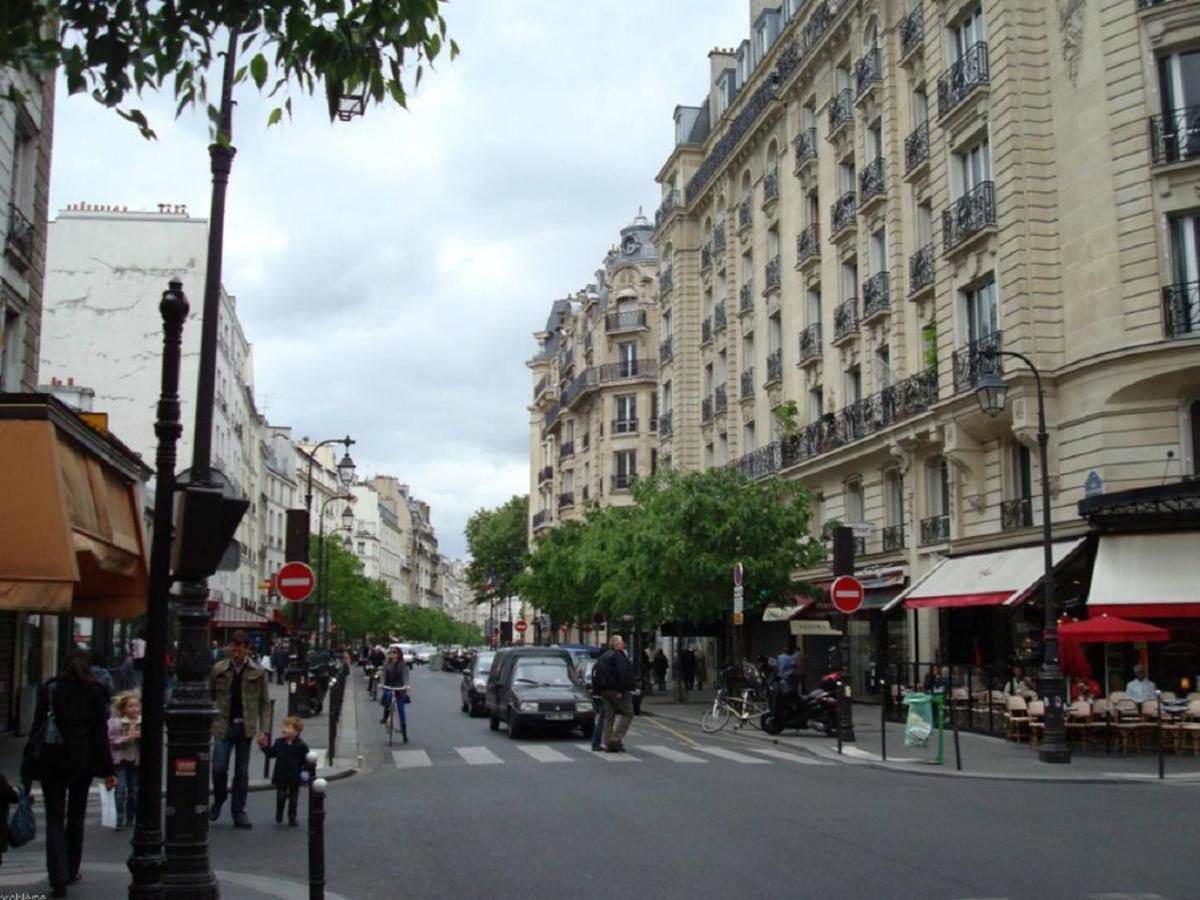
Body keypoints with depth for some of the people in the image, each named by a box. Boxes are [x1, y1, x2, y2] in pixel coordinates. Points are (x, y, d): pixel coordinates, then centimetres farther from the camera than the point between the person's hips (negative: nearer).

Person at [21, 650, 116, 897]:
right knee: (76, 816, 17)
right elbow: (101, 733, -3)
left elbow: (37, 729, -3)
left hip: (52, 761, -1)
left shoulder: (49, 689, -1)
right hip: (83, 762, 1)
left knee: (55, 819, 2)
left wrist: (28, 770, 1)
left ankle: (59, 877, -10)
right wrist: (108, 770, -1)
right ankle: (71, 870, 25)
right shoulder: (94, 691, -1)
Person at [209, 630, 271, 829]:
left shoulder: (258, 672, 0)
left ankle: (239, 812, 16)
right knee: (219, 768, -7)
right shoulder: (218, 669, 1)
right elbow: (209, 698, 7)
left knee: (242, 772, 6)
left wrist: (262, 730, -4)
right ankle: (218, 801, 20)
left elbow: (264, 703, 3)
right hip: (223, 726, 0)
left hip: (246, 727, 0)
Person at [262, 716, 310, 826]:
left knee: (293, 799, 8)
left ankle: (292, 818, 19)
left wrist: (305, 771, -17)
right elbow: (271, 753, 6)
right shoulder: (279, 742, -1)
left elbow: (305, 760, -8)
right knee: (280, 797, 8)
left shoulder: (301, 746, -12)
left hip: (294, 778, -2)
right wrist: (264, 746, -5)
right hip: (281, 777, 2)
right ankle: (279, 817, 27)